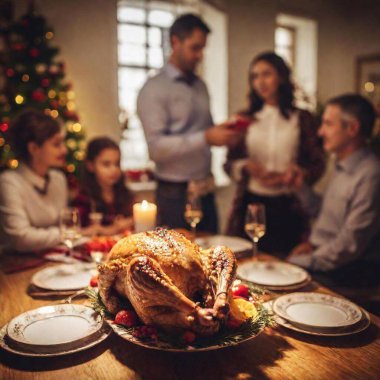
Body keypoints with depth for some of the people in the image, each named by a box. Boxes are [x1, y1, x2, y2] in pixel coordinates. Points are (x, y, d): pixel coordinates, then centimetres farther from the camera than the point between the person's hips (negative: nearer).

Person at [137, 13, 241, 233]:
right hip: (176, 194, -6)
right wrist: (206, 138, -23)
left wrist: (223, 133, -3)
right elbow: (156, 147, -18)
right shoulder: (154, 89, -9)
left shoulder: (200, 85, 12)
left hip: (206, 192, 7)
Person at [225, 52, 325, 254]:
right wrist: (245, 167, -13)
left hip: (287, 207, -1)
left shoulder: (302, 119, 3)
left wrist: (289, 175, -14)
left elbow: (317, 164, 3)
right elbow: (229, 163, 8)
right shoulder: (245, 118, 8)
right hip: (250, 204, 1)